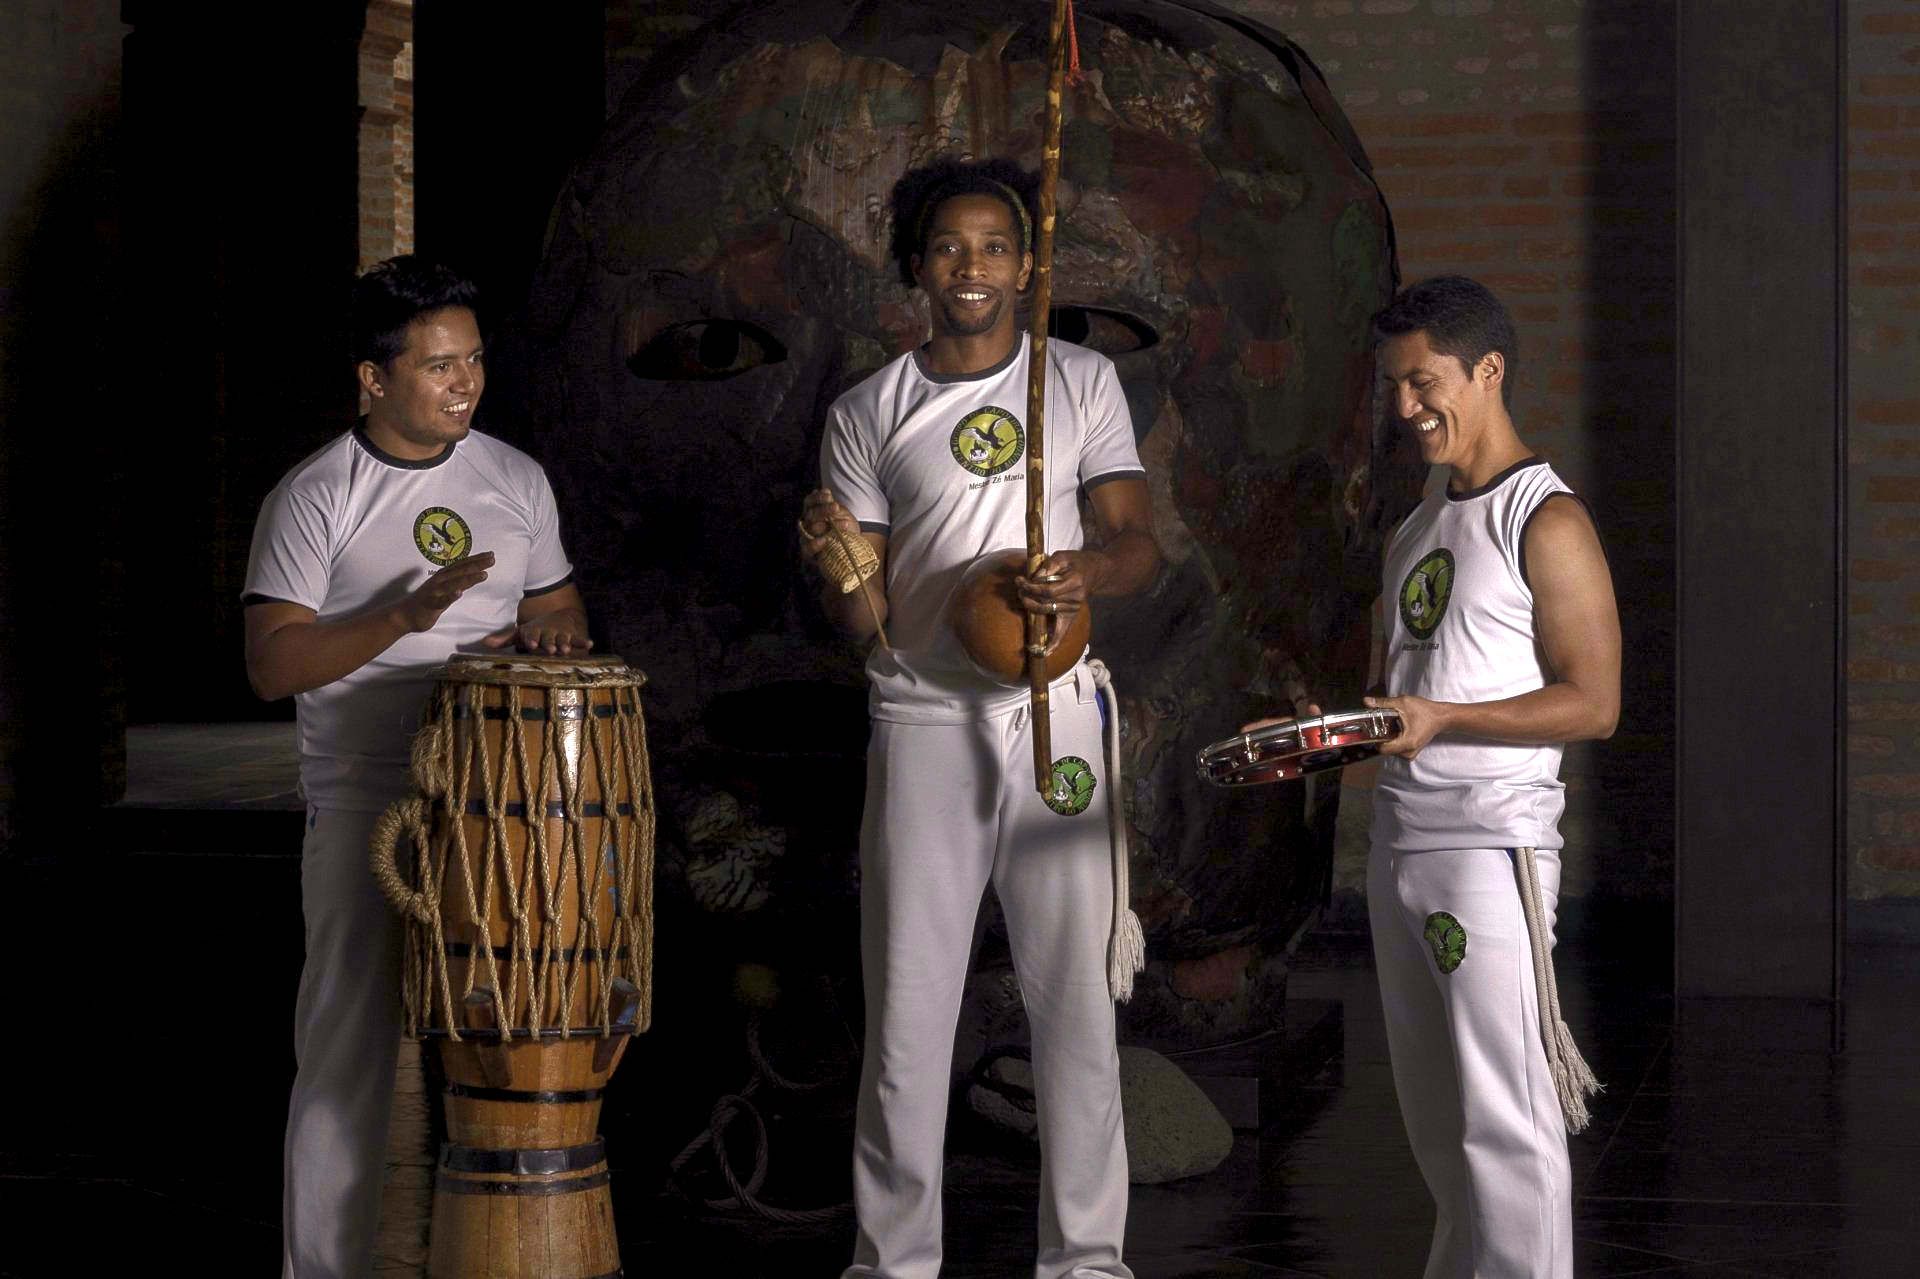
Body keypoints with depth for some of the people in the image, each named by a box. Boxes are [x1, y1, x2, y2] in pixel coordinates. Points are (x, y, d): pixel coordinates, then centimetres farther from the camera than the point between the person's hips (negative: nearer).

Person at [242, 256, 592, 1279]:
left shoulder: (516, 479, 10)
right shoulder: (315, 496, -5)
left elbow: (561, 608, 22)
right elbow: (270, 663, -12)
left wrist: (545, 635, -3)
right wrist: (405, 617, -24)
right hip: (365, 805, -4)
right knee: (349, 1050, -3)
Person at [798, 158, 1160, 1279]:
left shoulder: (1084, 383, 8)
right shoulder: (868, 416, 6)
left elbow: (1140, 542, 3)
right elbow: (861, 618, 4)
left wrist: (1091, 572, -19)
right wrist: (831, 560, -19)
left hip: (1055, 713, 0)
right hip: (922, 722, 0)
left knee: (1077, 998, 1)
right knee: (906, 1009, 1)